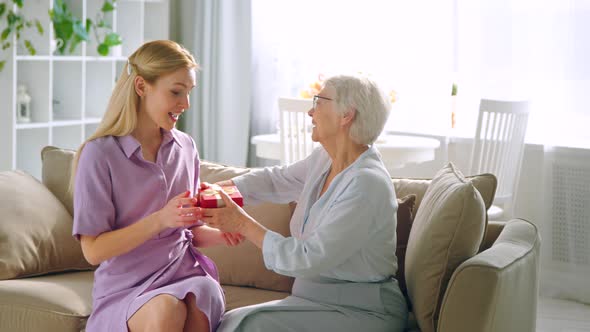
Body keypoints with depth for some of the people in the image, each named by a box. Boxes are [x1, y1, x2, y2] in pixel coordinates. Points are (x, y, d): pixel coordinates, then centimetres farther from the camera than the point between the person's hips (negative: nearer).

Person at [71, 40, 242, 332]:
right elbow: (93, 250, -9)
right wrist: (159, 220, -20)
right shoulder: (99, 154, -7)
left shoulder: (185, 148, 9)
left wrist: (219, 235, -5)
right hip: (127, 287, -3)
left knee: (197, 306, -32)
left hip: (186, 275, 3)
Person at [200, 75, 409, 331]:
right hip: (318, 299, 8)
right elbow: (277, 180, 20)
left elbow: (308, 259, -24)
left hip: (361, 311, -8)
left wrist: (243, 224, -18)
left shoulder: (367, 184, -23)